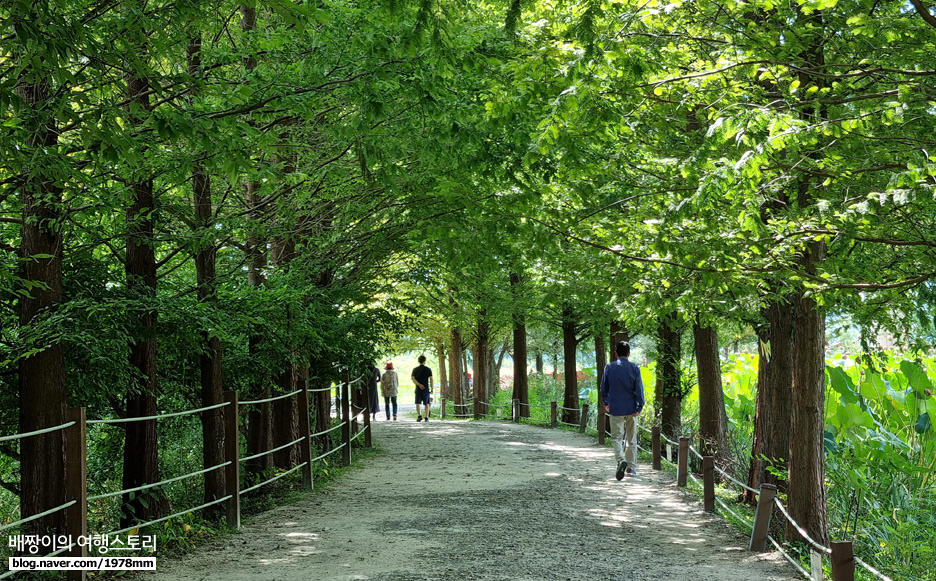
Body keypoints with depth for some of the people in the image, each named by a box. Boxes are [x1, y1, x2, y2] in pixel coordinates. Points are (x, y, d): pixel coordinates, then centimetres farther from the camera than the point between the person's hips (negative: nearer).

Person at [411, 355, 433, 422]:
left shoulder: (415, 369, 4)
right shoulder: (428, 369, -1)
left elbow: (412, 378, -10)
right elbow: (431, 379, -8)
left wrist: (419, 384, -17)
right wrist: (432, 388, -2)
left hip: (418, 389, 0)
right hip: (426, 389, 0)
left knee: (418, 403, 2)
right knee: (426, 404, 9)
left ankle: (419, 416, -17)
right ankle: (426, 418, 6)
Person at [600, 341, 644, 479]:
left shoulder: (609, 367, -2)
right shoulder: (635, 368, -3)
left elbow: (604, 387, 6)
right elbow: (639, 389, -6)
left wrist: (606, 403, 21)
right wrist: (640, 406, -3)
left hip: (615, 409, -1)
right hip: (631, 408, 1)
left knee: (616, 437, 0)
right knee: (631, 439, 12)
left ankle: (621, 460, -26)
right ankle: (631, 468, 16)